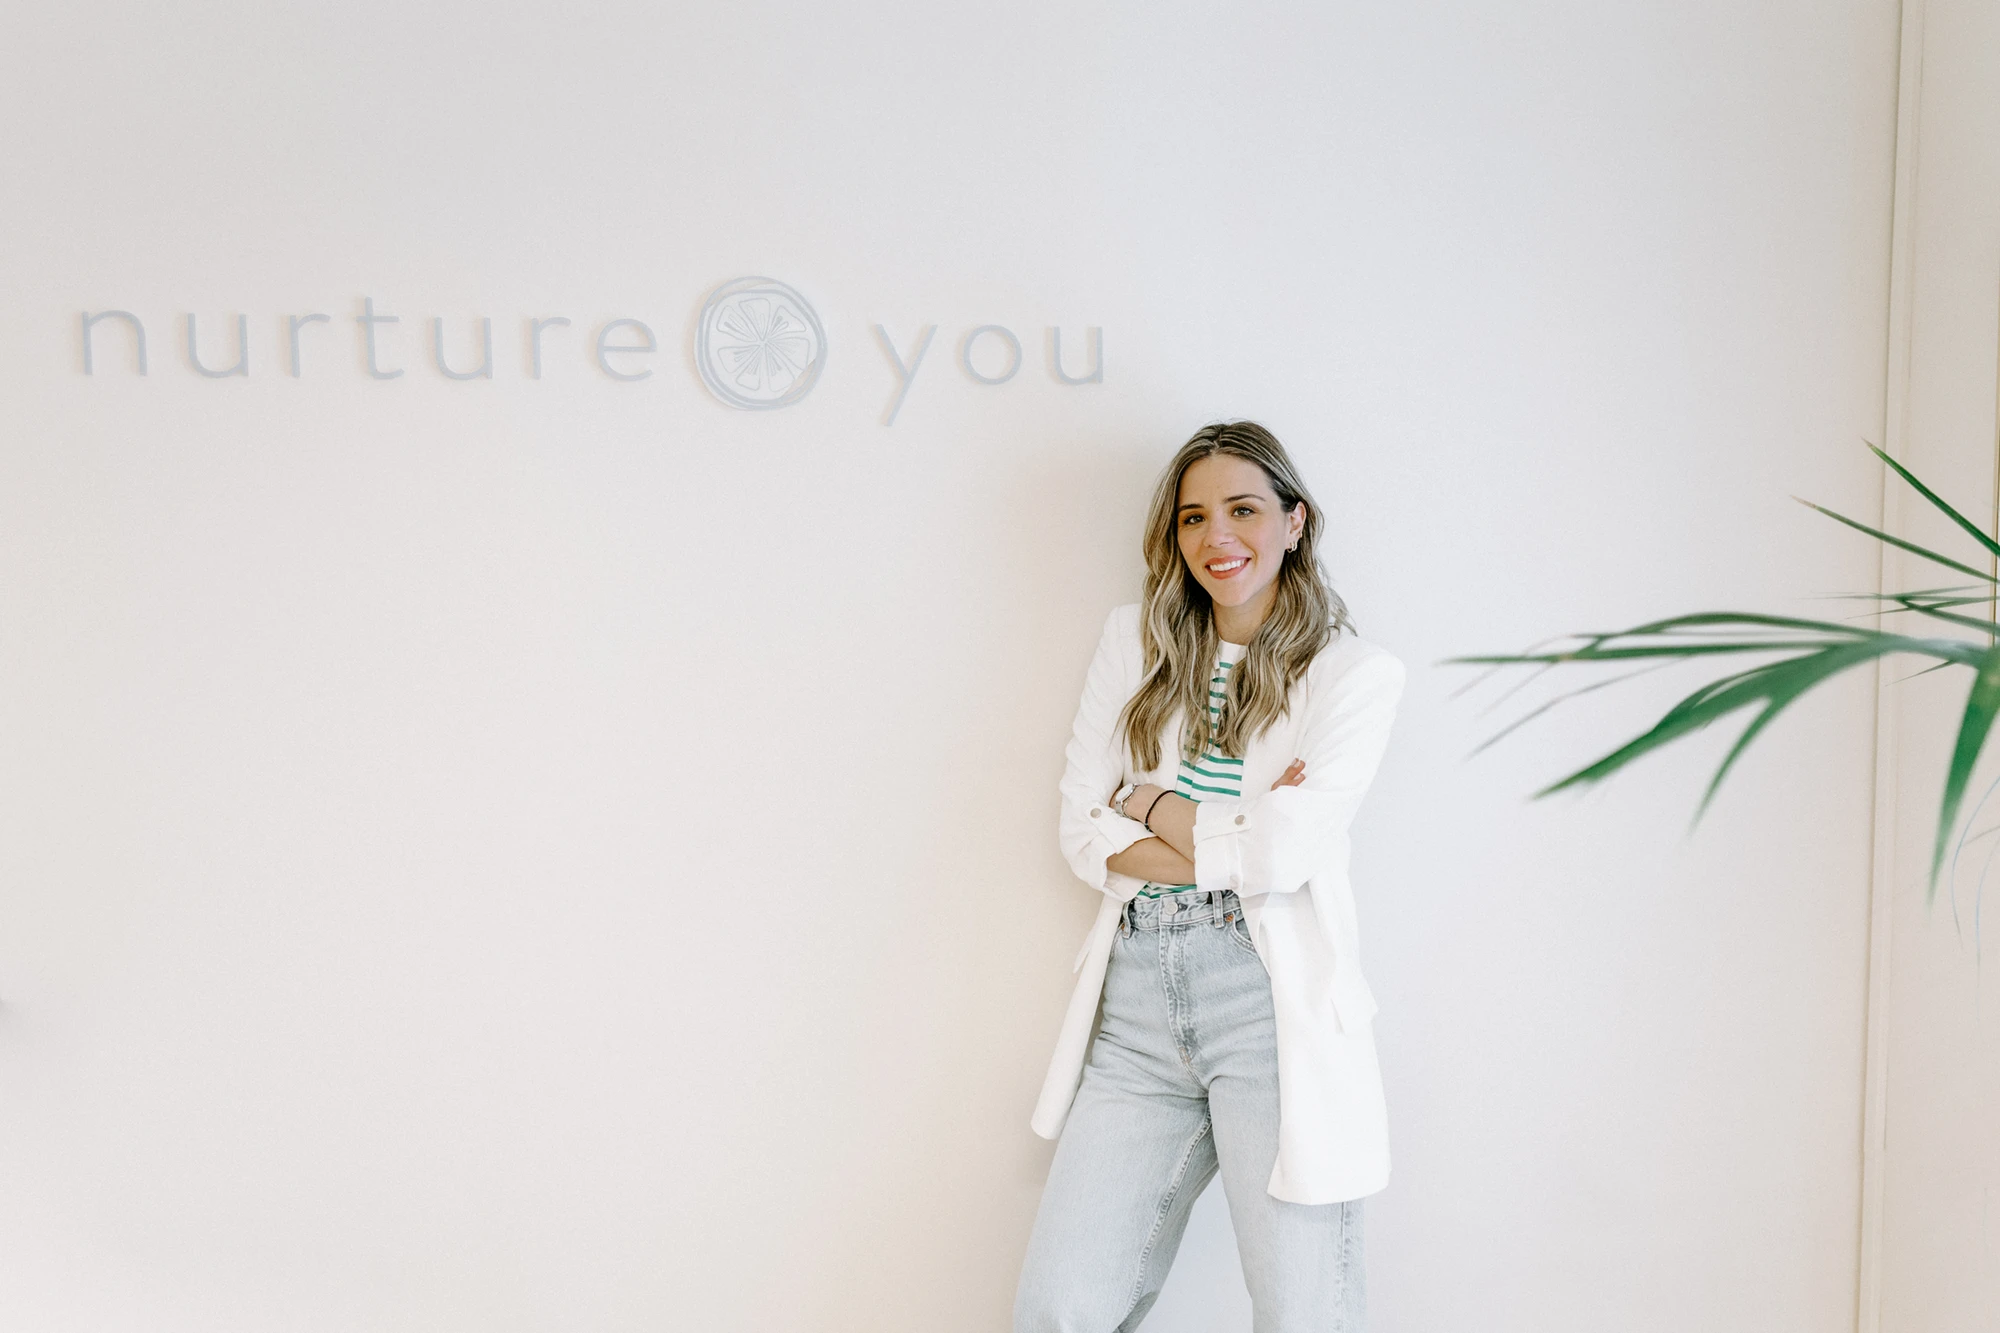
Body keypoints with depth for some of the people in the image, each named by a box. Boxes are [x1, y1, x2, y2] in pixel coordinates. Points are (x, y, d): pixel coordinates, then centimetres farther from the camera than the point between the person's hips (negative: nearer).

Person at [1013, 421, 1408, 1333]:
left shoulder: (1356, 672, 2)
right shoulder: (1134, 642, 13)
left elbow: (1287, 852, -10)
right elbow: (1082, 831, 5)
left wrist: (1154, 804, 2)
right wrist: (1234, 841, -7)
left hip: (1271, 994, -3)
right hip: (1139, 991, 3)